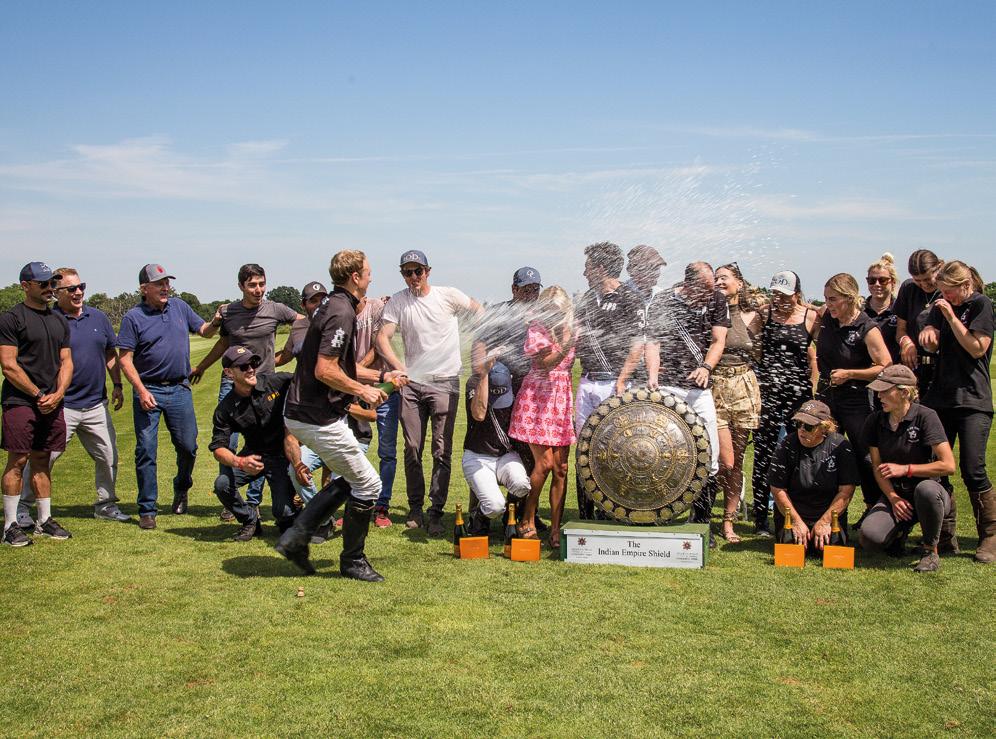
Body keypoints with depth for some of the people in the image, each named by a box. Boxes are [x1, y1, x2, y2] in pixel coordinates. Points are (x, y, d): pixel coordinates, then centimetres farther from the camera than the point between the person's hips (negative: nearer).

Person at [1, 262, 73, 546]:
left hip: (52, 403, 6)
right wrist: (38, 395, -11)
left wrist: (57, 394, -2)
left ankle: (45, 520, 17)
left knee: (41, 460, 12)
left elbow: (66, 362, 14)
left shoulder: (59, 320, 16)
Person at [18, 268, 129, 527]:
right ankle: (22, 506, 11)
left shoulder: (98, 317, 8)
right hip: (62, 406, -5)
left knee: (108, 456, 10)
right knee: (43, 457, -3)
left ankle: (105, 504, 26)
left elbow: (110, 353, 17)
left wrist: (117, 385, 13)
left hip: (96, 405, 5)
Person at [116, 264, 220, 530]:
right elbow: (125, 359, -7)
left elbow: (204, 331, 18)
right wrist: (141, 390, -16)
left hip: (180, 389, 4)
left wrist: (215, 322, -5)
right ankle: (147, 510, 8)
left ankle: (181, 489, 34)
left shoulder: (179, 307, 9)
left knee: (188, 446, 7)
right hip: (148, 390, -4)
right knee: (146, 451, -1)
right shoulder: (134, 317, -5)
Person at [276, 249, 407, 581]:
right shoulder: (341, 312, -18)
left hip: (302, 413, 11)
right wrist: (363, 390, -13)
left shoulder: (334, 307, 15)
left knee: (350, 478, 20)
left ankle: (297, 536, 16)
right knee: (368, 484, 1)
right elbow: (325, 370, -25)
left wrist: (382, 376, 21)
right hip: (318, 417, -11)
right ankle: (352, 560, 14)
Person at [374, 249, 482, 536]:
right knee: (412, 448, 5)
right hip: (412, 381, 2)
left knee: (442, 450, -4)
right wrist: (397, 365, -24)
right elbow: (382, 337, -7)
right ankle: (415, 508, 17)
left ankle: (436, 512, 0)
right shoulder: (397, 302, 3)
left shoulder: (448, 295, 1)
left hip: (445, 381, -2)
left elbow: (480, 313, 13)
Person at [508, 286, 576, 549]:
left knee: (561, 468, 0)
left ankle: (556, 529, 4)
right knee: (544, 463, -11)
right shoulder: (536, 329, -7)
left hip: (563, 399, 5)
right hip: (537, 398, -5)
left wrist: (572, 399, 16)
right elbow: (545, 364, -23)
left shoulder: (571, 329, 9)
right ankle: (527, 521, 5)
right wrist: (567, 344, -34)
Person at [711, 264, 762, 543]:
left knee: (737, 461, 4)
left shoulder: (751, 316, 7)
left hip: (743, 389, 2)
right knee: (725, 461, -12)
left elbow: (758, 354, 16)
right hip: (714, 388, -2)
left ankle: (728, 522, 14)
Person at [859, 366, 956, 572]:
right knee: (870, 538, -24)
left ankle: (931, 551, -14)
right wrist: (893, 499, -10)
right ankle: (901, 529, 15)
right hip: (894, 493, 4)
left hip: (928, 491, -3)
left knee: (925, 489, -42)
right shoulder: (875, 421, 0)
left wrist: (905, 469, -18)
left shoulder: (925, 416, -14)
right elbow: (878, 468, 5)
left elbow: (948, 465, -20)